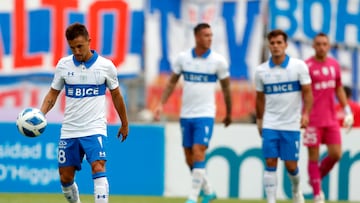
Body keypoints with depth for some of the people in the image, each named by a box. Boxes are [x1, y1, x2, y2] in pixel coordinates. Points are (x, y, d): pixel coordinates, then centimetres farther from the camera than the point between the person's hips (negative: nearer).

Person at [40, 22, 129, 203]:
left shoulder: (106, 66, -2)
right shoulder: (63, 65, 3)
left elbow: (116, 95, 11)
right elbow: (53, 94, 10)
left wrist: (124, 124, 19)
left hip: (95, 129, -3)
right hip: (69, 131, 3)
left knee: (98, 168, -22)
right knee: (65, 178, 6)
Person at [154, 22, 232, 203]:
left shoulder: (218, 61, -5)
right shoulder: (183, 58, 2)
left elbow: (226, 88, 5)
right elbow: (172, 82, 10)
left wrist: (229, 113, 12)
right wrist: (161, 104, 1)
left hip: (205, 115, -4)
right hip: (185, 114, 4)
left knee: (198, 152, -16)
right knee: (189, 158, 8)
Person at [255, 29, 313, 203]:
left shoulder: (299, 66, -3)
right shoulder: (261, 70, 3)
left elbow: (307, 92, -2)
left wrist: (305, 114, -16)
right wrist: (259, 120, 16)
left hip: (291, 125, -1)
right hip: (270, 125, 1)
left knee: (291, 165, 3)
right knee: (270, 163, -6)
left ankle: (296, 189, 33)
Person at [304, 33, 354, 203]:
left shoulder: (334, 65, 10)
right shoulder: (307, 66, -8)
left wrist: (347, 110, 12)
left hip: (331, 119, 5)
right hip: (313, 120, -5)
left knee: (336, 154, 1)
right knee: (314, 157, -1)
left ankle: (316, 178, 26)